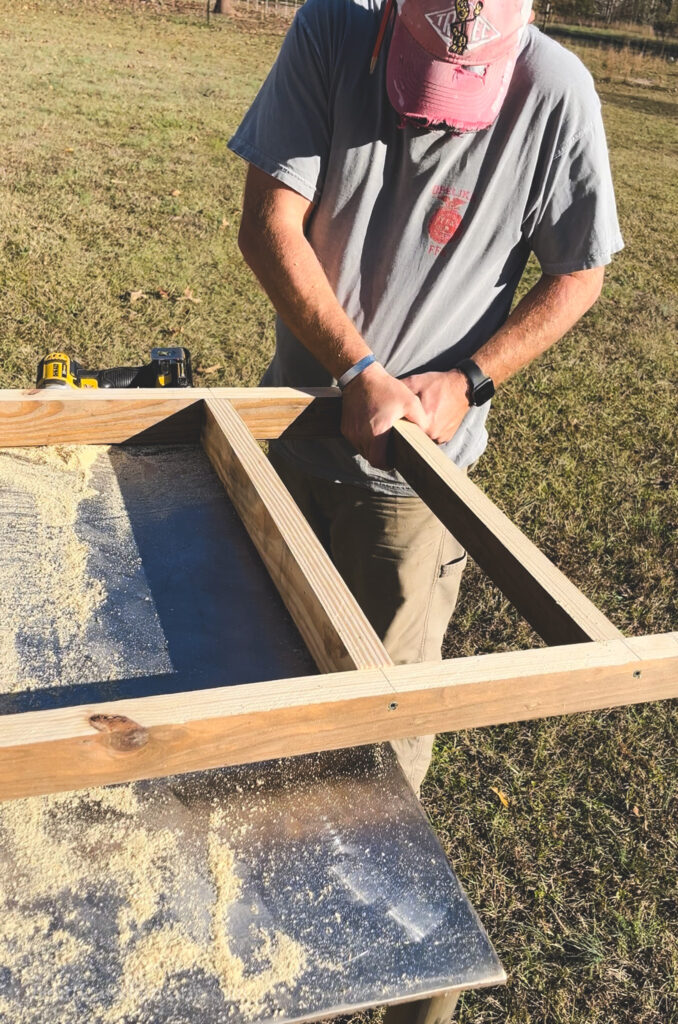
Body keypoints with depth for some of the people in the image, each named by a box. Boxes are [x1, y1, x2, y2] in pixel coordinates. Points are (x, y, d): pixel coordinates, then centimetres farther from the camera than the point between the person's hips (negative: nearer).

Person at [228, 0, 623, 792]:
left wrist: (468, 381, -19)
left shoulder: (554, 91, -16)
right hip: (291, 421, 3)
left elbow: (577, 276, -6)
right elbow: (268, 228, -16)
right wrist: (359, 371, -24)